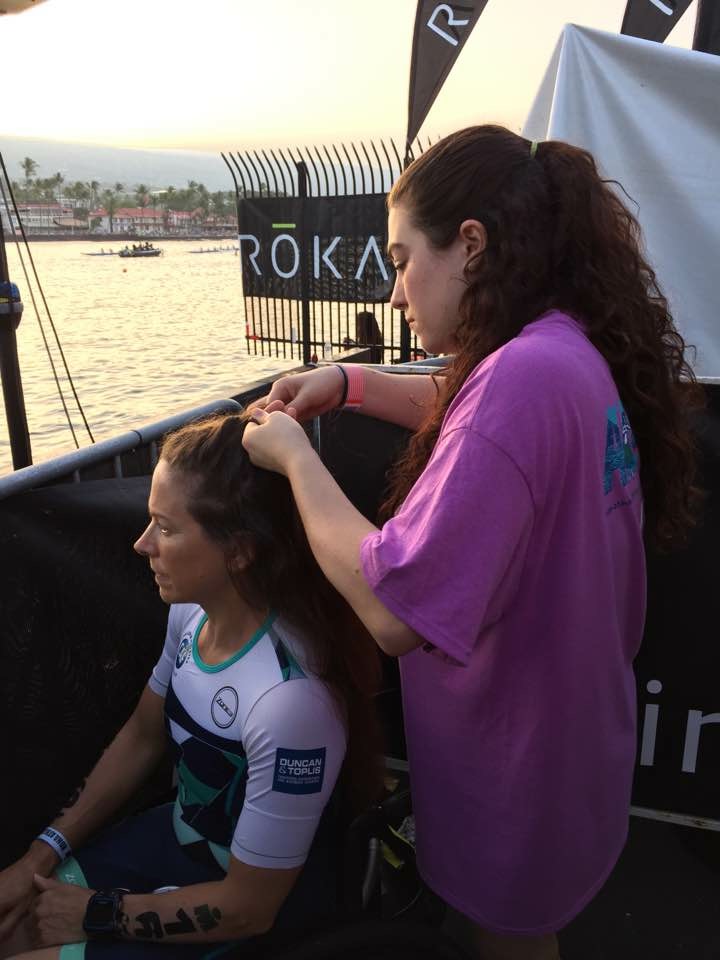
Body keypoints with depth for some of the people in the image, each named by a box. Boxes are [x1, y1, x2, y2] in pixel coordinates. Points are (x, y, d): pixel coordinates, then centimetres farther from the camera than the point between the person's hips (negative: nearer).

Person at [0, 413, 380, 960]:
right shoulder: (192, 611, -14)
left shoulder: (289, 700, -37)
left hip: (256, 915, -6)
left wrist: (95, 914, -11)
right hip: (182, 835, 6)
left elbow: (248, 908, -23)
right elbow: (142, 737, 5)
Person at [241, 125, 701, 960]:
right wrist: (348, 383, 2)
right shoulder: (575, 348, -3)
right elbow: (468, 414, 17)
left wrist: (293, 456, -23)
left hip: (513, 782, -8)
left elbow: (395, 613, -37)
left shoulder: (524, 376, -33)